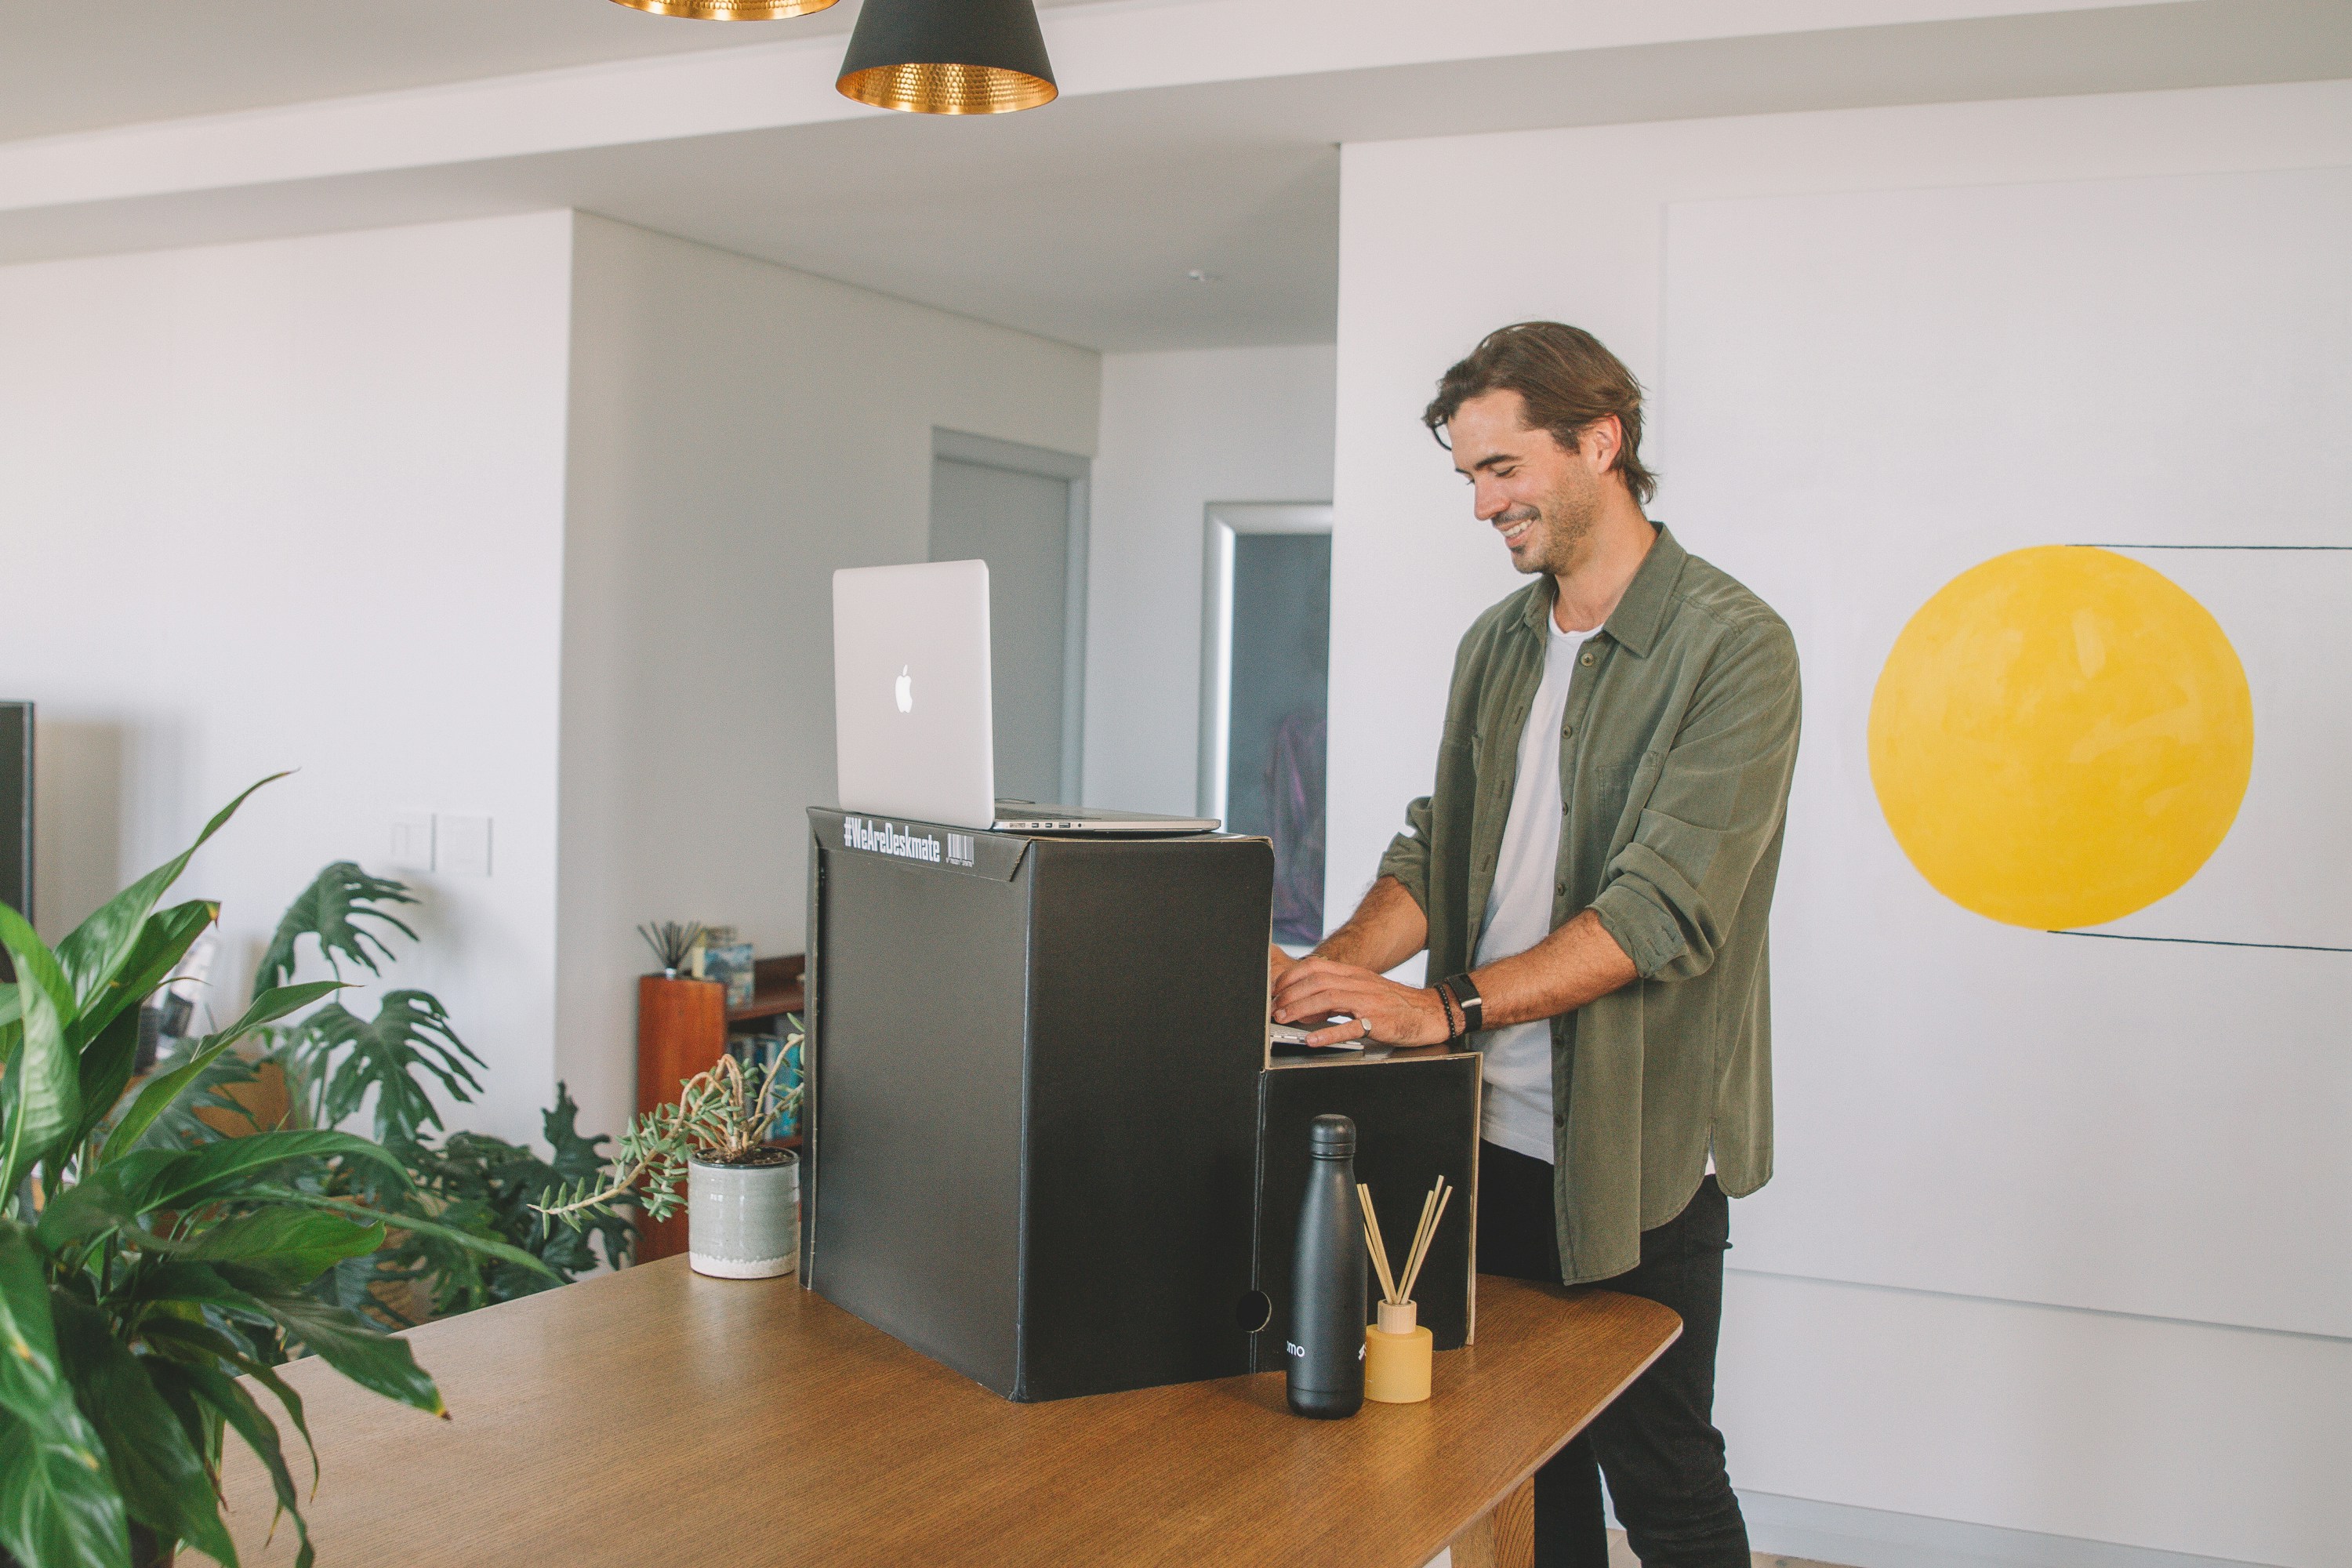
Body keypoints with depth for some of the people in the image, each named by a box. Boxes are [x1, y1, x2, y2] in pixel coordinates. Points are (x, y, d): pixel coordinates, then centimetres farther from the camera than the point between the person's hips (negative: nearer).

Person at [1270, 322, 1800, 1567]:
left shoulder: (1731, 645, -11)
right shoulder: (1496, 646, 11)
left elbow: (1666, 904, -21)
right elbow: (1436, 856, 9)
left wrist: (1449, 1006, -28)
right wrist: (1326, 971, -9)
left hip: (1635, 1149, -6)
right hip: (1493, 1135, 6)